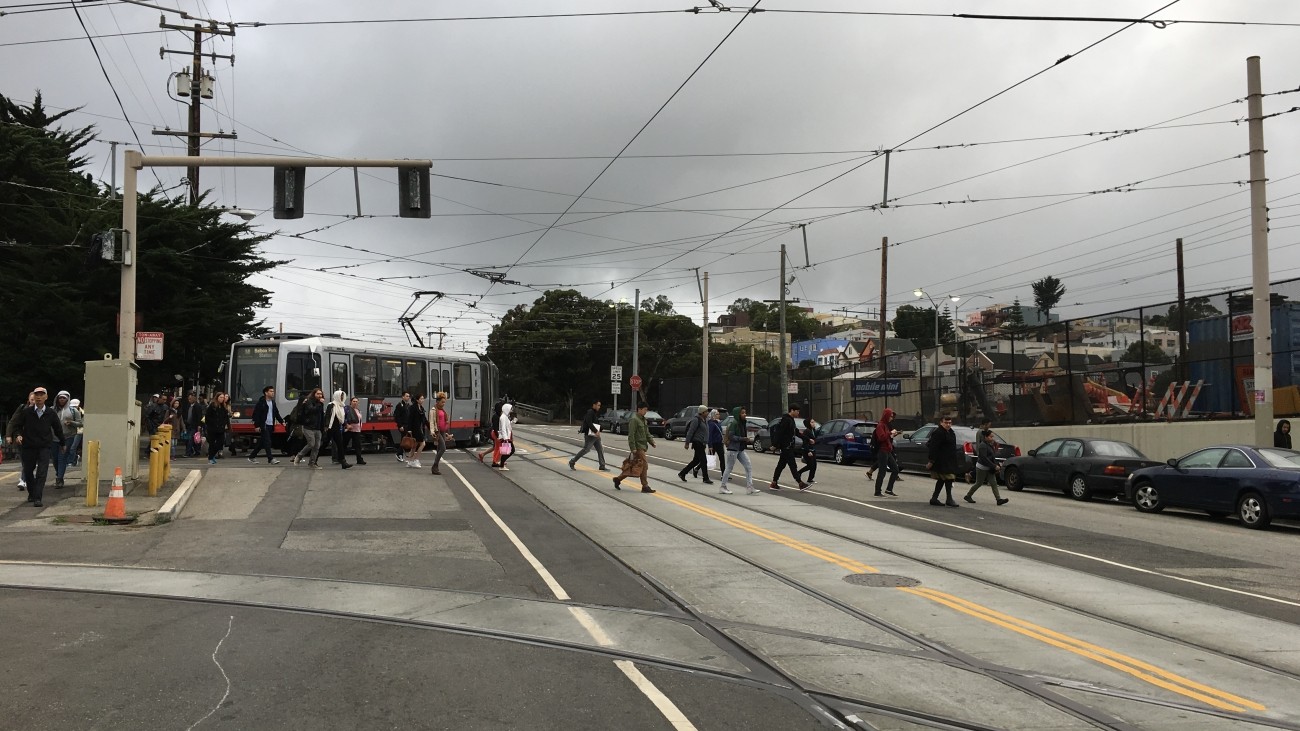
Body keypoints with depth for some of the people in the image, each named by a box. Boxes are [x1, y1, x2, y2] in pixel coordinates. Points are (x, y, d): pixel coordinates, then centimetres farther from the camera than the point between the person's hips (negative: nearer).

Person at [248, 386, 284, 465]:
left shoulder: (273, 402, 15)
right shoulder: (261, 402, -8)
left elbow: (276, 414, 17)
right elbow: (256, 414, -10)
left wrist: (282, 421, 4)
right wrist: (257, 425, -15)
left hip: (270, 425, 8)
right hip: (264, 425, -7)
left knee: (262, 443, 12)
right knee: (267, 442, -11)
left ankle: (252, 457, 23)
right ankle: (271, 459, -12)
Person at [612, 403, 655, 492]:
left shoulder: (643, 420, 18)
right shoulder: (634, 420, -12)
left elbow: (647, 433, 21)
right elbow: (631, 435, -18)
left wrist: (652, 442, 6)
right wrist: (633, 448, -22)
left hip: (642, 447, 9)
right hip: (638, 447, -9)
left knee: (631, 466, 13)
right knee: (644, 465, -8)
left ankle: (618, 479, 22)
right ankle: (645, 486, -4)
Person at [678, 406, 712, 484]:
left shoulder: (705, 420, 15)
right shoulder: (696, 420, -14)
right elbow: (690, 432, -16)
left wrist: (706, 443, 21)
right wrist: (687, 443, -18)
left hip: (702, 444, 10)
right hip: (697, 443, -10)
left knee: (696, 460, 14)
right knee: (703, 461, -7)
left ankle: (682, 473, 22)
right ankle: (706, 479, 1)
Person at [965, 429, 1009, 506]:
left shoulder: (990, 445, 11)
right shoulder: (982, 445, -18)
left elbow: (992, 457, 16)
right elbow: (984, 458, -24)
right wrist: (994, 466, -25)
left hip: (989, 469, 8)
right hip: (982, 468, -8)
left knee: (994, 483, 0)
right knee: (978, 483, 2)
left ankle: (999, 499, -5)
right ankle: (968, 496, 17)